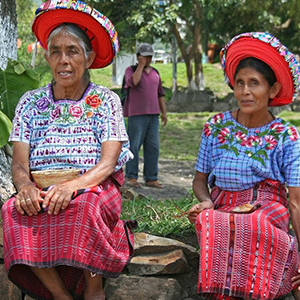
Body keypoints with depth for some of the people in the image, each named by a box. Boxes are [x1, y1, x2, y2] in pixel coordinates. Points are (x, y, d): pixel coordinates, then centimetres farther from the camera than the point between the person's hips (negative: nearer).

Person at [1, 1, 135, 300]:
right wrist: (25, 186, -22)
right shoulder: (30, 103, 12)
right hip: (41, 193, 2)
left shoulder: (105, 100, 5)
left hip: (94, 189, -2)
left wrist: (73, 186, -26)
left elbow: (108, 162, -6)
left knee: (83, 208, -36)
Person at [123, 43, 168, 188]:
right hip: (137, 115, -5)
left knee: (153, 147, 3)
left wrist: (164, 112, 11)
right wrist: (141, 65, -13)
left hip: (153, 115, 5)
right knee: (134, 146, -4)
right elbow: (133, 82, -21)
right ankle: (131, 177, 4)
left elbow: (160, 94, 18)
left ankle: (151, 178, 8)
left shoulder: (155, 73, 16)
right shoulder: (130, 70, 1)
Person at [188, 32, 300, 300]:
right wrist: (207, 203, -8)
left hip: (268, 214, -2)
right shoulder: (215, 127, 7)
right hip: (222, 209, 2)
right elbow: (200, 180, 16)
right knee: (207, 221, -34)